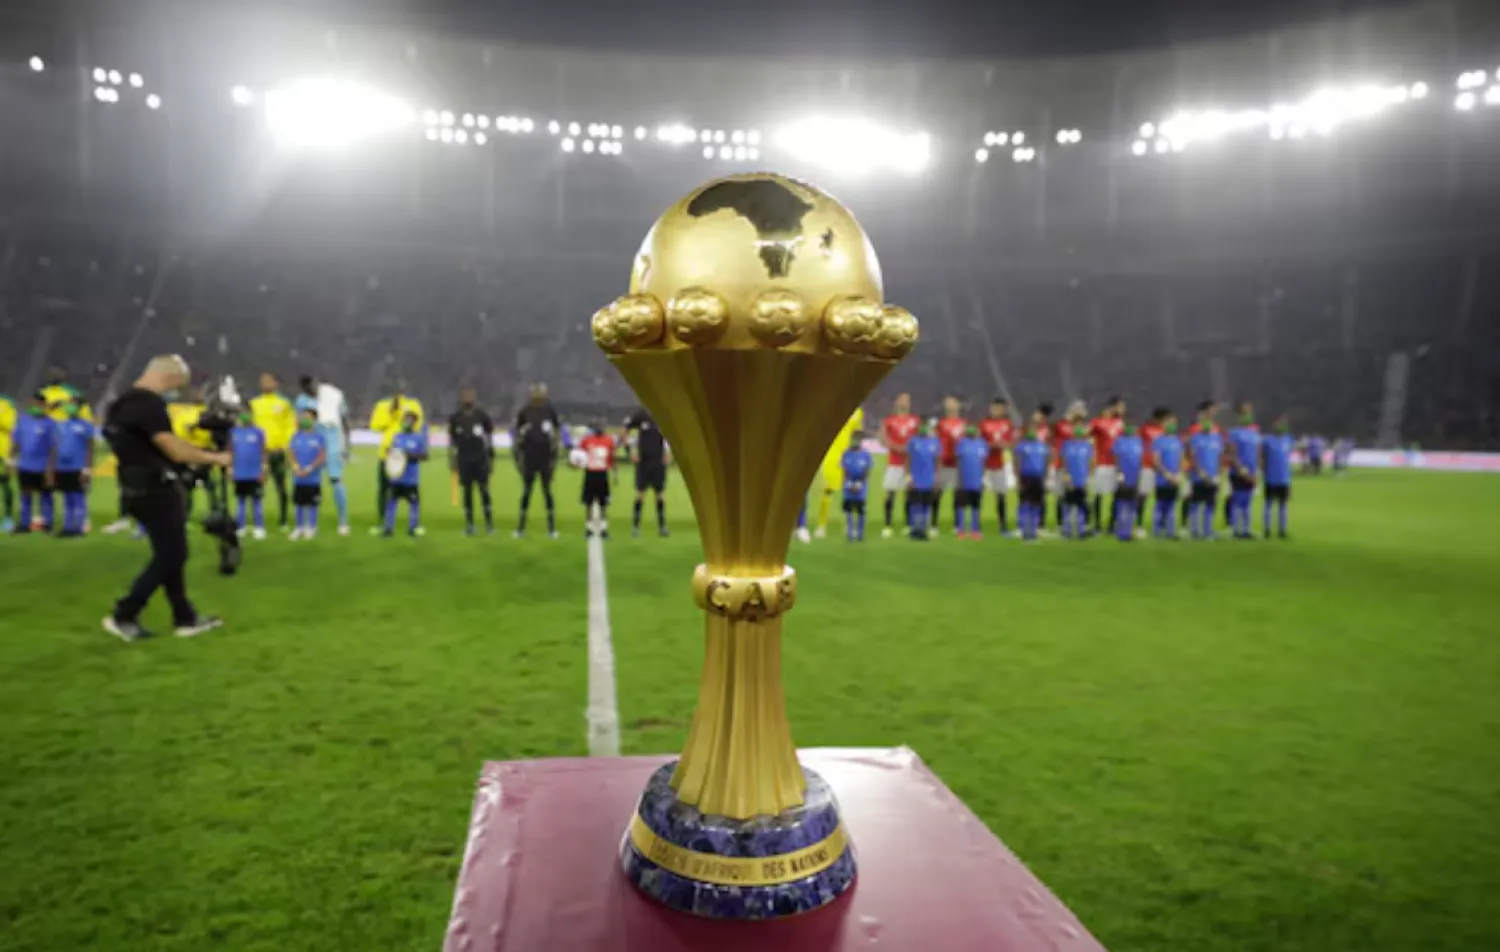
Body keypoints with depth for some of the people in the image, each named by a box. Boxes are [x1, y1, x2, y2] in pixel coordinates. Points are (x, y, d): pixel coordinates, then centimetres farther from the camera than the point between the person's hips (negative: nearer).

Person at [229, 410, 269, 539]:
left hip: (255, 474, -4)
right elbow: (231, 451, 11)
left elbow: (264, 452, -3)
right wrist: (230, 468, 7)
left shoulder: (258, 431, -4)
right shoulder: (234, 431, 5)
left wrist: (264, 470, -7)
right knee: (241, 501, 10)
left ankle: (259, 528, 6)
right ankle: (241, 527, 17)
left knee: (256, 501, 1)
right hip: (239, 474, 4)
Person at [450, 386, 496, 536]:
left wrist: (491, 458, 4)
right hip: (464, 460, 1)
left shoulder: (482, 416, 2)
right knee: (467, 492, 4)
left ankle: (489, 524, -1)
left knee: (484, 491, -6)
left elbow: (489, 439, 7)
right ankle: (469, 525, 10)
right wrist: (452, 459, 6)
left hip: (480, 459, -1)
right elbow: (452, 440, 11)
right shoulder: (455, 418, 5)